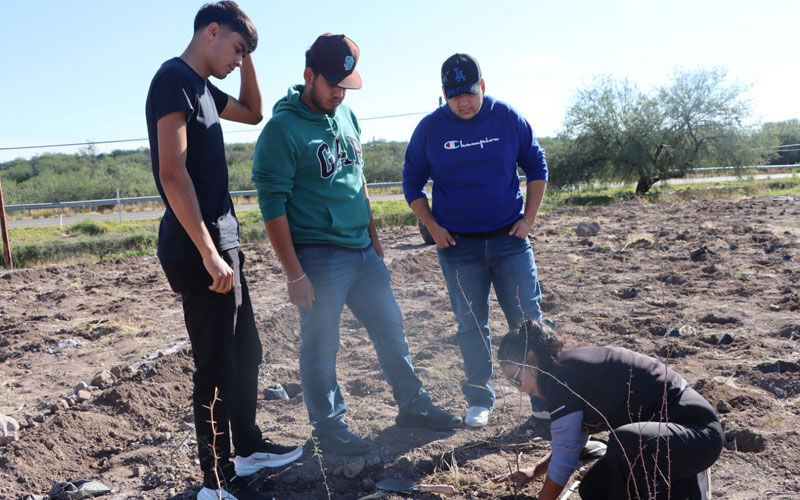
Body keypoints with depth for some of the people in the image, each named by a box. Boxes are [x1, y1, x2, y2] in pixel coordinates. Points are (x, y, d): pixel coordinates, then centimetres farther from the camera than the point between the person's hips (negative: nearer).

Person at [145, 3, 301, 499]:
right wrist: (208, 254, -23)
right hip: (198, 247, -10)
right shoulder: (174, 78, -11)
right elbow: (173, 173, -21)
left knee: (246, 351, 18)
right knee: (217, 364, -2)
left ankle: (248, 446, 34)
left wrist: (248, 59, 19)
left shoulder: (203, 87, 17)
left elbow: (253, 113, 34)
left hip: (220, 241, 10)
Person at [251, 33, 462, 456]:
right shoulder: (282, 129, -12)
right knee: (321, 347, 5)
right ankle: (329, 427, 22)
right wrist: (294, 275, -16)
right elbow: (273, 207, -14)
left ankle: (412, 405, 30)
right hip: (318, 258, -7)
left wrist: (374, 240, 17)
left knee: (390, 329, 14)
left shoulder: (347, 118, 10)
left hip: (362, 252, 7)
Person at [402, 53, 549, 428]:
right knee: (471, 325, 6)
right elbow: (412, 183, 7)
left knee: (527, 319, 1)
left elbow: (537, 167, 8)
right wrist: (432, 227, -3)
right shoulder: (429, 129, -1)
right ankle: (479, 400, 20)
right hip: (457, 244, 0)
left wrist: (529, 218, 0)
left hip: (510, 239, 0)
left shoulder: (509, 119, -1)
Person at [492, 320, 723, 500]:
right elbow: (574, 439, 22)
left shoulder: (559, 376, -21)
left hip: (699, 431, -10)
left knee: (625, 442, -39)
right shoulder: (574, 367, 8)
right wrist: (536, 471, 21)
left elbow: (564, 458, -16)